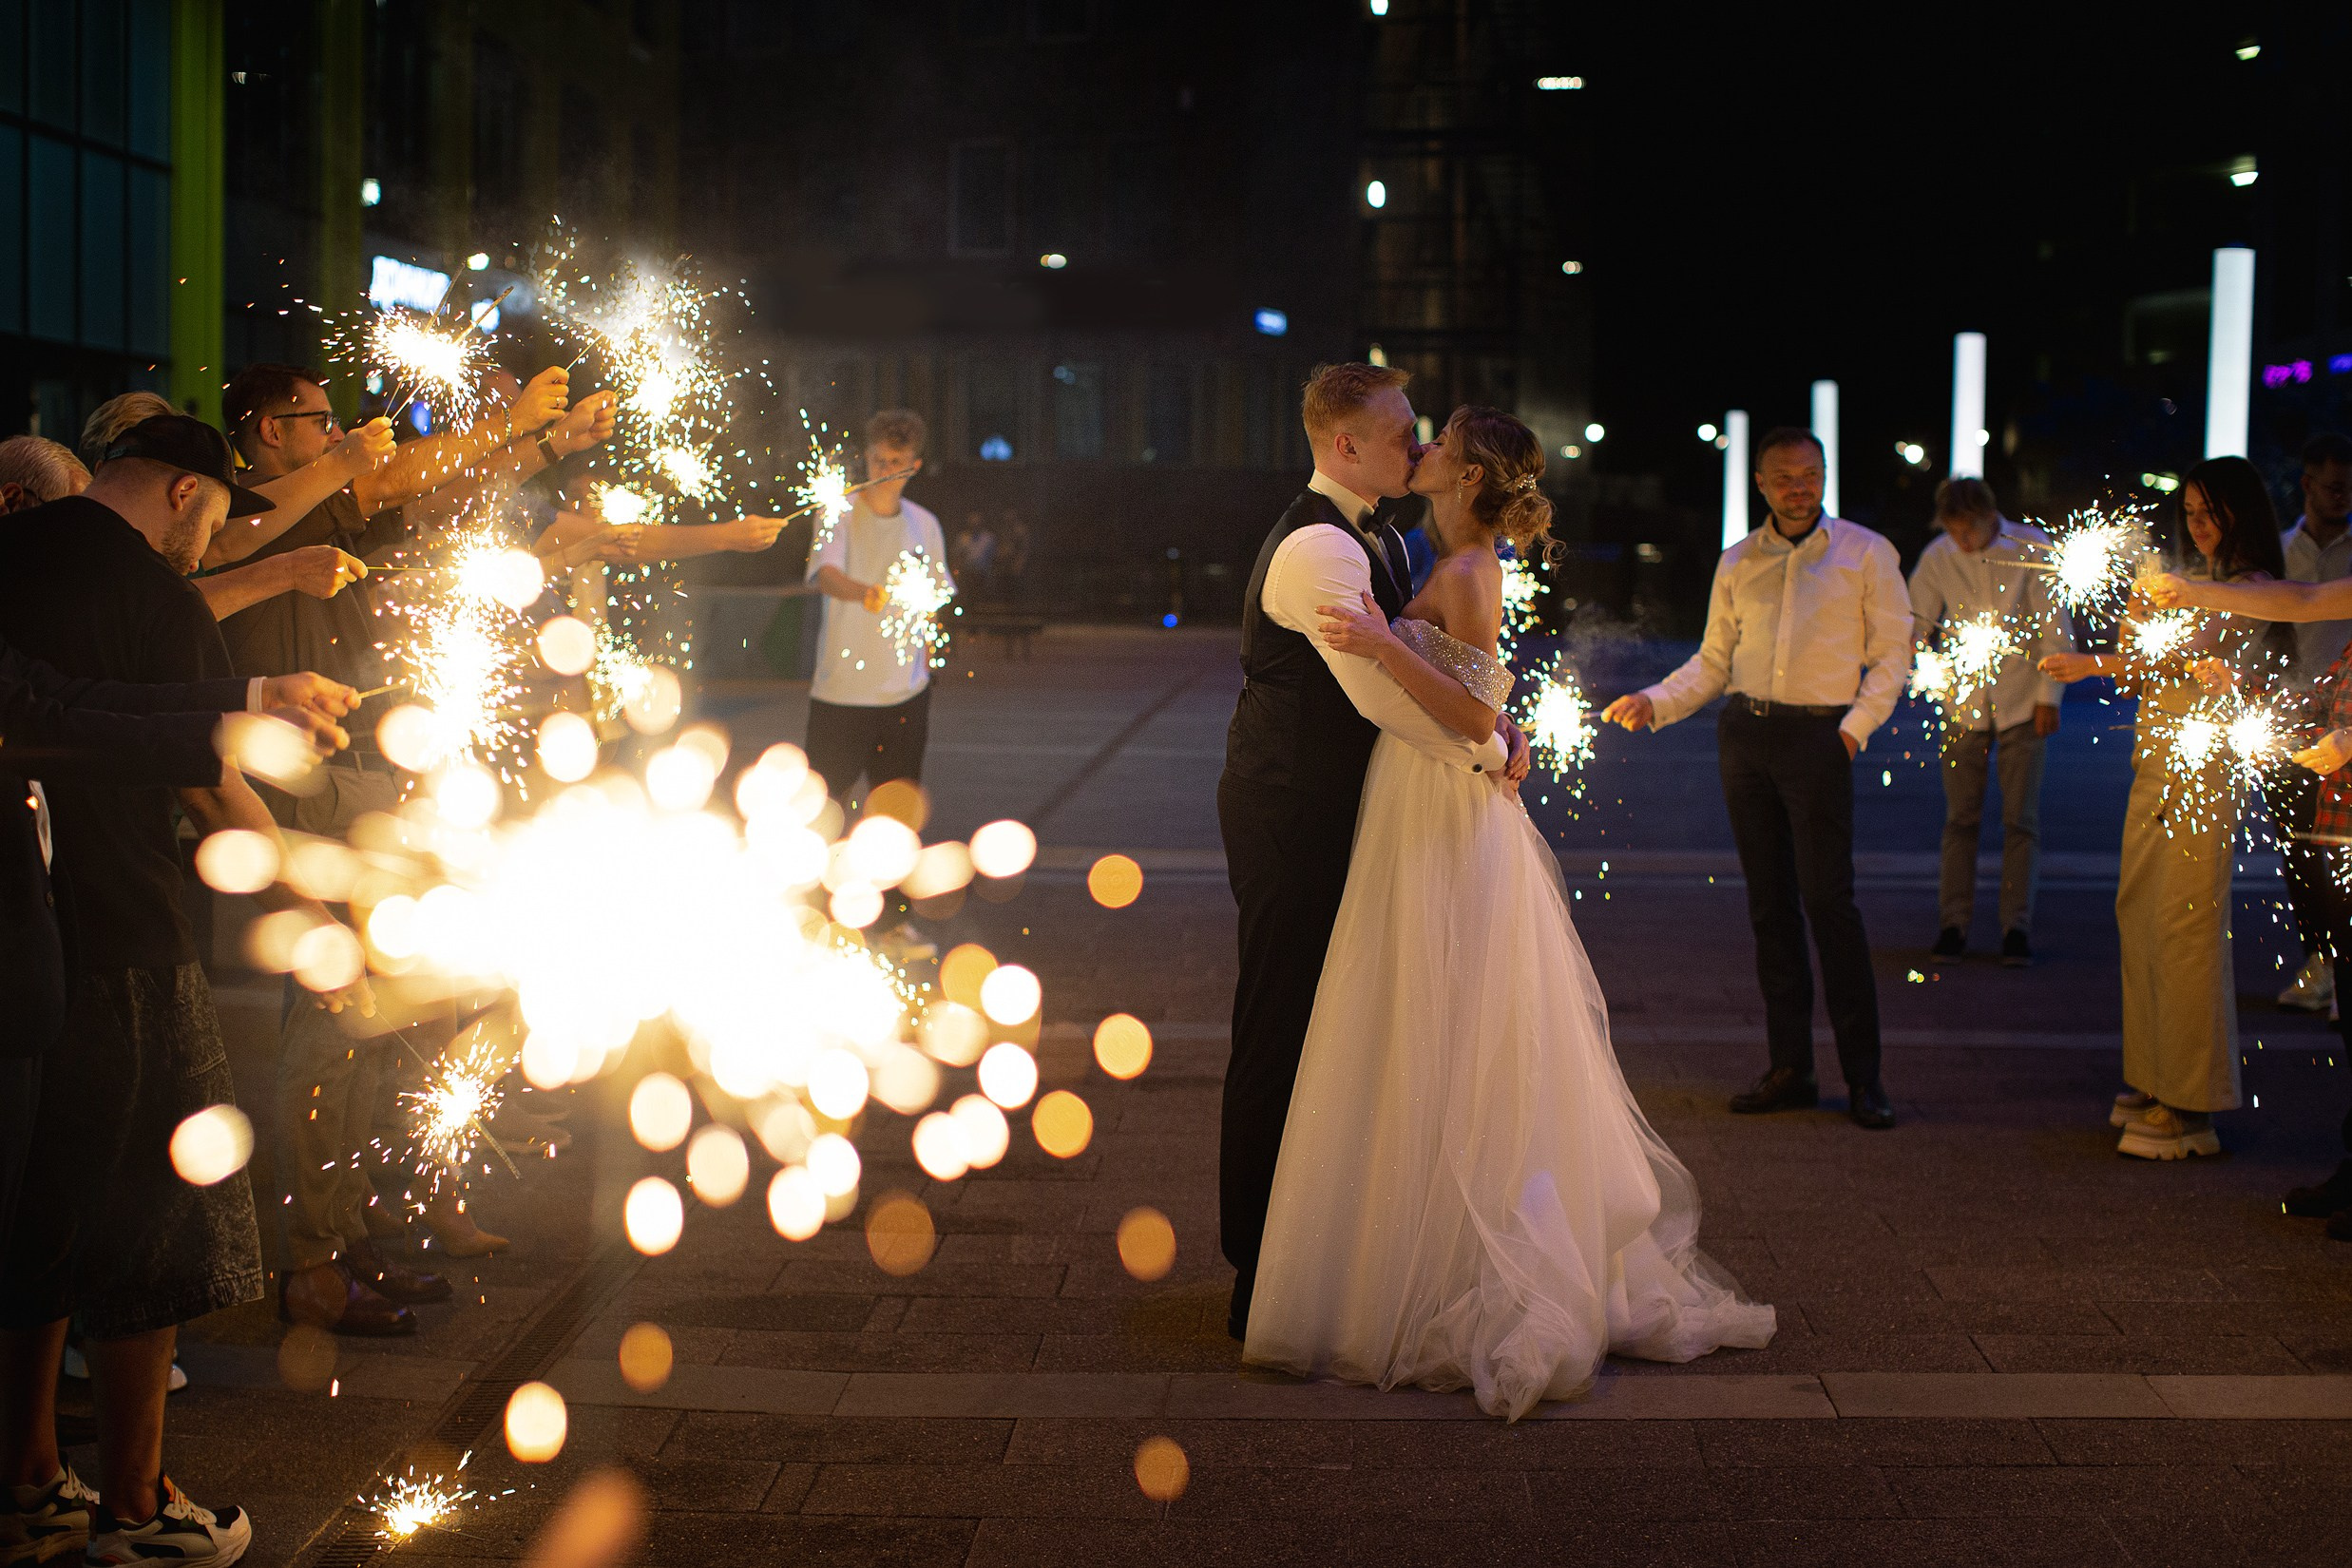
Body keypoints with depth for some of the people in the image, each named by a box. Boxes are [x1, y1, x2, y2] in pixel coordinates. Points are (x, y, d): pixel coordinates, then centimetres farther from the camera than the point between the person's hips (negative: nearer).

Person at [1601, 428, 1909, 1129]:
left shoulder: (1865, 552, 3)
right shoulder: (1737, 563, 13)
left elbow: (1892, 652, 2)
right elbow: (1712, 662, 15)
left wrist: (1857, 726, -9)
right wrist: (1654, 703, 1)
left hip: (1818, 734, -4)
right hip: (1743, 732, 4)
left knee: (1829, 900, -10)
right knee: (1770, 904, 5)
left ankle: (1863, 1076, -5)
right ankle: (1790, 1069, 11)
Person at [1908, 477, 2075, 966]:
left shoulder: (2033, 548, -8)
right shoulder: (1937, 557, -3)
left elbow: (2055, 627, -4)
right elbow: (1917, 621, 5)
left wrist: (2048, 696, -5)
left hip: (2021, 705, -2)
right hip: (1963, 704, 2)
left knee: (2021, 819, 0)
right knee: (1961, 819, 3)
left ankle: (2017, 928, 7)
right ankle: (1952, 925, 10)